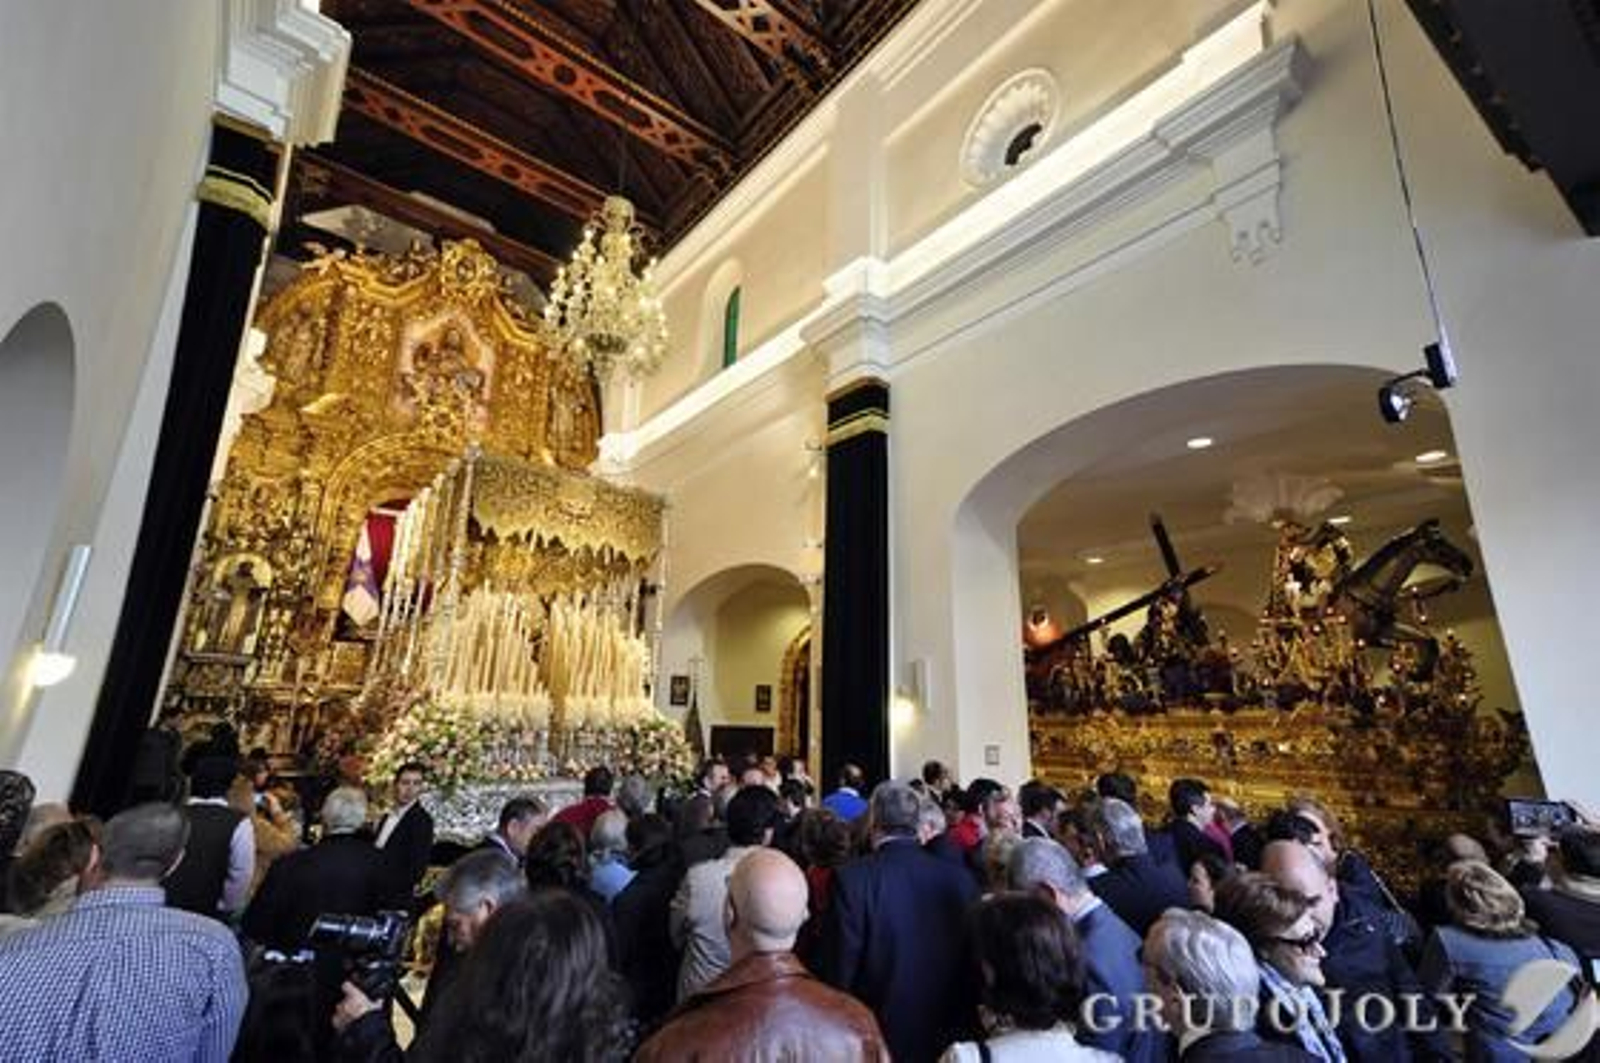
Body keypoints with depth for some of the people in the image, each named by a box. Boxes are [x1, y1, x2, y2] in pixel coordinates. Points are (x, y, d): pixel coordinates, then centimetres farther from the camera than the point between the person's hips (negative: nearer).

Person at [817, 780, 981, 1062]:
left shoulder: (852, 878, -19)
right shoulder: (960, 878, -9)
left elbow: (837, 970, -15)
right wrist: (965, 1026, 13)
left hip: (881, 1039, -3)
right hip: (948, 1039, 3)